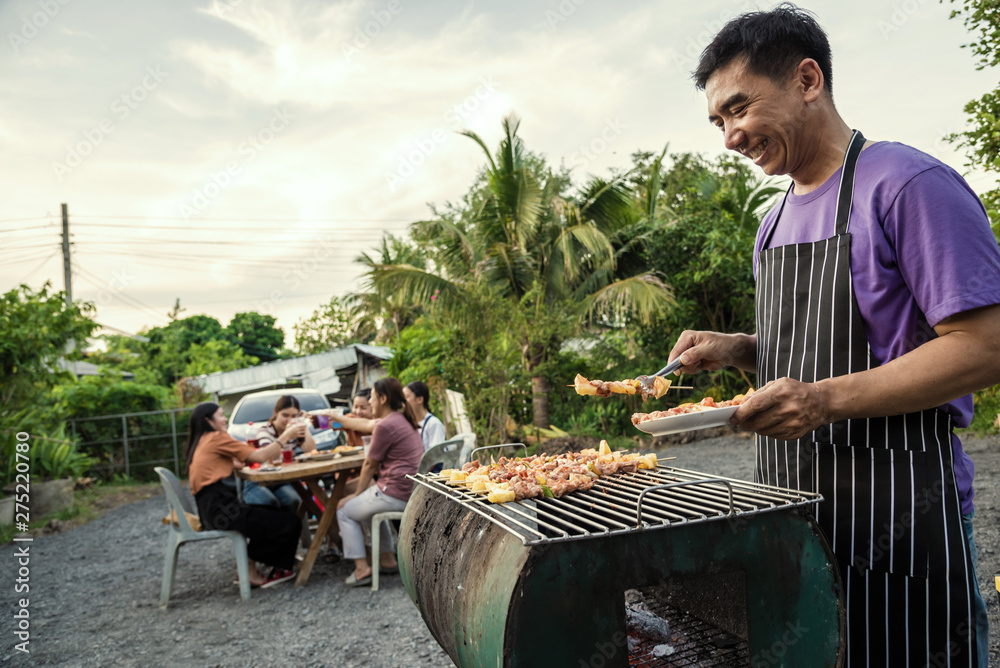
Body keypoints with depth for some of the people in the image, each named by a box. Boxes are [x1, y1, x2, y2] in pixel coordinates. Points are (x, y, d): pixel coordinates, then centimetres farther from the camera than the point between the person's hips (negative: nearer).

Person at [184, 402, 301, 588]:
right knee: (290, 523, -8)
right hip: (222, 509, -10)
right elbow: (259, 457, -11)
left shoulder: (200, 442, 19)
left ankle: (249, 568, 16)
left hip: (209, 508, 10)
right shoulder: (217, 438, -7)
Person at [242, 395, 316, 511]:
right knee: (271, 503, -33)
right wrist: (287, 435, -38)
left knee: (294, 501, -28)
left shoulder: (295, 429, 5)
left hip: (281, 483, 3)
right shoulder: (264, 430, -9)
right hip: (258, 483, -3)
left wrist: (305, 428, -15)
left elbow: (311, 451, -8)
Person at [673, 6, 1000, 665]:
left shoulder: (909, 182, -12)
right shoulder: (775, 222, 13)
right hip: (791, 512, 8)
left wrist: (827, 400, -26)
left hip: (898, 520, -7)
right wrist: (738, 349, 1)